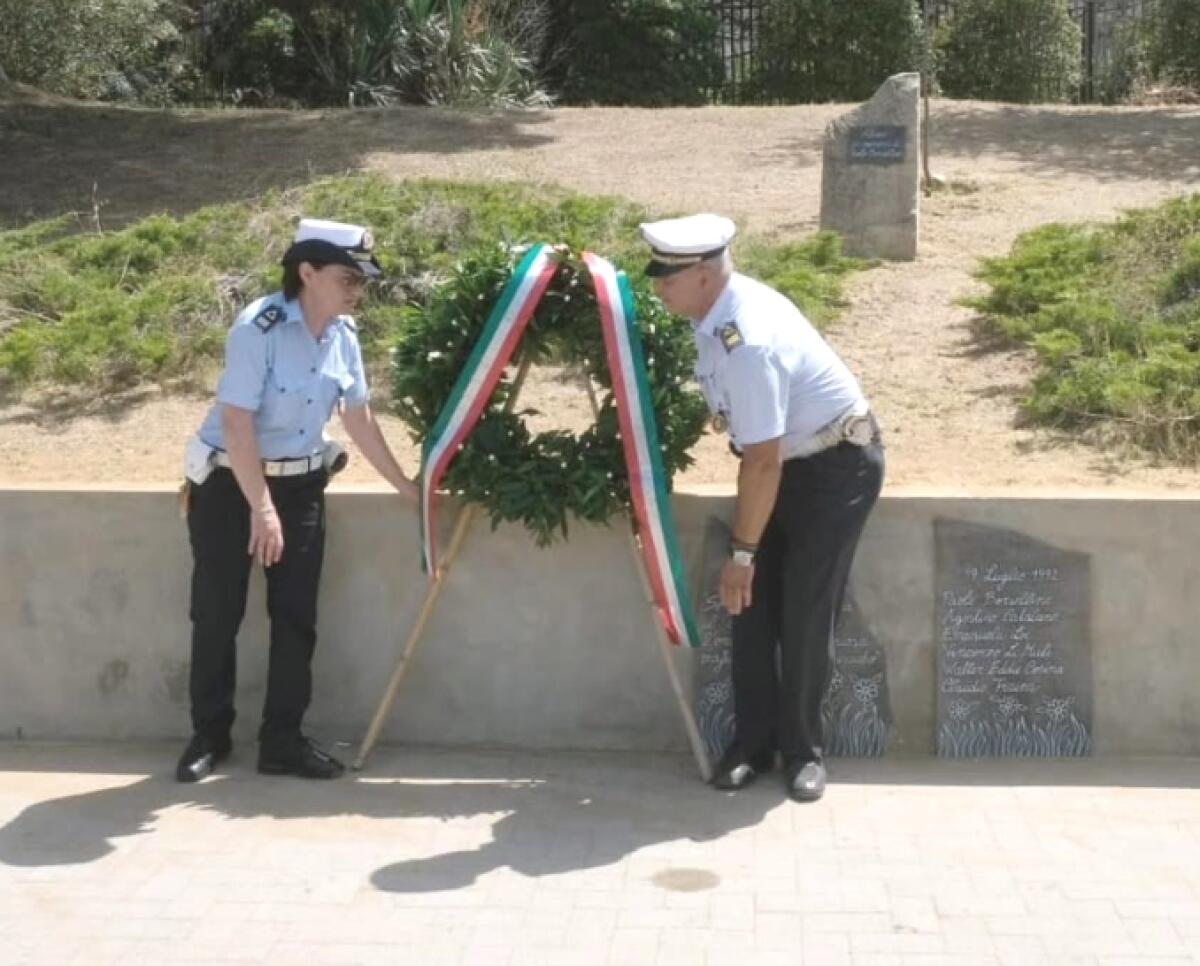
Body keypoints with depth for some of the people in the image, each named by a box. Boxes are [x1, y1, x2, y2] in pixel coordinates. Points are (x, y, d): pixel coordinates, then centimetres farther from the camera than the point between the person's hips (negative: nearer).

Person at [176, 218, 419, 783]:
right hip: (229, 483, -5)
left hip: (301, 486, 6)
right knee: (217, 613, 2)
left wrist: (405, 488, 10)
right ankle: (209, 736, 18)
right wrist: (261, 508, -26)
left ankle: (282, 742, 13)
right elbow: (237, 423, -24)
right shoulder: (259, 328, -22)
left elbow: (359, 420, 7)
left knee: (296, 615, 4)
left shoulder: (343, 336, -2)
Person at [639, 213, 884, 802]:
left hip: (836, 467, -9)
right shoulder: (717, 309, -7)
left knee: (805, 612, -5)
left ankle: (802, 750, 11)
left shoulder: (747, 343, -33)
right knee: (754, 603, 4)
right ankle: (753, 742, 14)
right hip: (784, 458, 9)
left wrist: (742, 553, -24)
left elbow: (763, 462, -30)